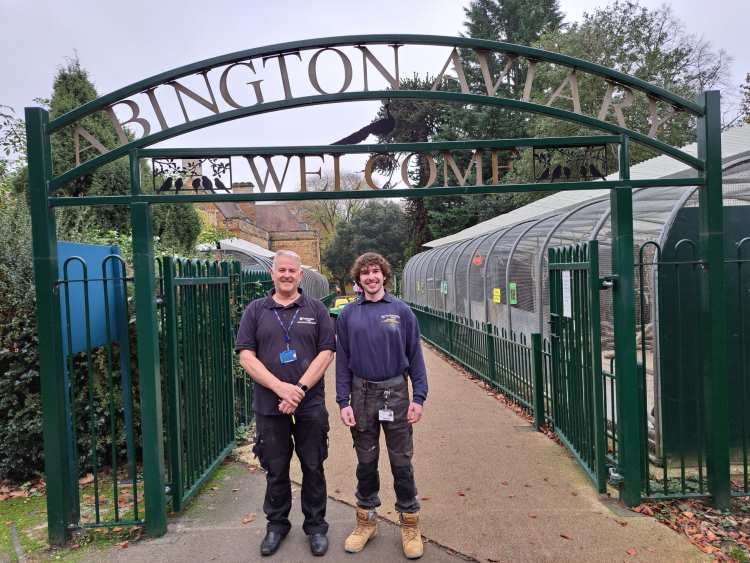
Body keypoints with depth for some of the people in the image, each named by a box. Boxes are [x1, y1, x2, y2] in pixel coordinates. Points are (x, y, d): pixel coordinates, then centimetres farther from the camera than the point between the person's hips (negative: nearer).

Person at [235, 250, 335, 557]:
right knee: (275, 469, 13)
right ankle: (277, 524, 34)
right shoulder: (255, 310, 3)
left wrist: (300, 389, -14)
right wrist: (280, 387, -15)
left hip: (310, 404, 0)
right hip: (269, 405, 1)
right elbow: (246, 356, -3)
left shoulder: (316, 309, 3)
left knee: (313, 467, 10)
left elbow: (326, 352, -4)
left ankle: (316, 526, 28)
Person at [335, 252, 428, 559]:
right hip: (362, 395, 2)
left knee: (401, 461, 7)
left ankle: (410, 524, 23)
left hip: (395, 392, -1)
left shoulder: (401, 310, -2)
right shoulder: (348, 314, 2)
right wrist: (343, 401, -2)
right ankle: (366, 520, 31)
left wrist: (418, 397, -6)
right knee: (366, 460, 14)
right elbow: (342, 361, 3)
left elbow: (415, 355, -1)